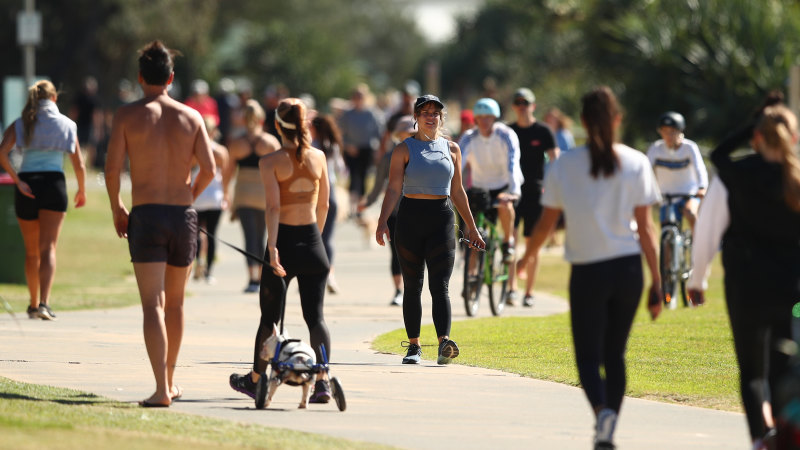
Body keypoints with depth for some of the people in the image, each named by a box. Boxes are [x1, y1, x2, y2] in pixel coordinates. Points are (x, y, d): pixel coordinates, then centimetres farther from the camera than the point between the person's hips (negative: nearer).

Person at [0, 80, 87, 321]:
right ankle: (44, 303, -24)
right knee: (48, 248, -7)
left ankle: (34, 305, 25)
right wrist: (82, 191, 23)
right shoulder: (66, 124, 8)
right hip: (54, 183, -1)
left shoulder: (20, 124, 8)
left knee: (32, 251, 15)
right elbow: (79, 165, 8)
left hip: (26, 187, 2)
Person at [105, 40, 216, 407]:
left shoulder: (128, 115, -2)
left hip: (145, 214, -3)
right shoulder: (190, 117, 5)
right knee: (175, 302, 18)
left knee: (153, 304, -7)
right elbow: (208, 169, -1)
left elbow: (112, 168, -8)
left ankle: (161, 388, -19)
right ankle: (169, 380, 30)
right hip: (183, 214, 3)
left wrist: (116, 208, 8)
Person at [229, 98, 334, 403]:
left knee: (269, 316, 11)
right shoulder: (318, 157, 3)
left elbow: (273, 206, -18)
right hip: (311, 241, 3)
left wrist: (272, 247, -23)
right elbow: (323, 205, 11)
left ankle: (255, 379, 26)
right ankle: (322, 381, -13)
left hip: (284, 240, -3)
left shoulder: (271, 162, -8)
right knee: (315, 315, 2)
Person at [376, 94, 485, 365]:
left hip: (441, 219, 1)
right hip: (410, 218, -1)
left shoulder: (451, 149, 11)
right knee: (412, 286, 5)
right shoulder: (404, 149, 4)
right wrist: (382, 221, -17)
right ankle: (414, 346, 13)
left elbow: (457, 191, 18)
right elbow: (393, 189, -4)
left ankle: (444, 343, -26)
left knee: (440, 285, -12)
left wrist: (471, 228, 19)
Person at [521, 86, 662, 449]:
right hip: (628, 269, 2)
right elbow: (645, 228, -3)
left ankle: (602, 409, -26)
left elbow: (545, 224, 2)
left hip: (587, 271, -2)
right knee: (615, 354, 15)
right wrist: (657, 282, 1)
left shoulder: (564, 166, -3)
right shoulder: (636, 163, -2)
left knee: (589, 356, 3)